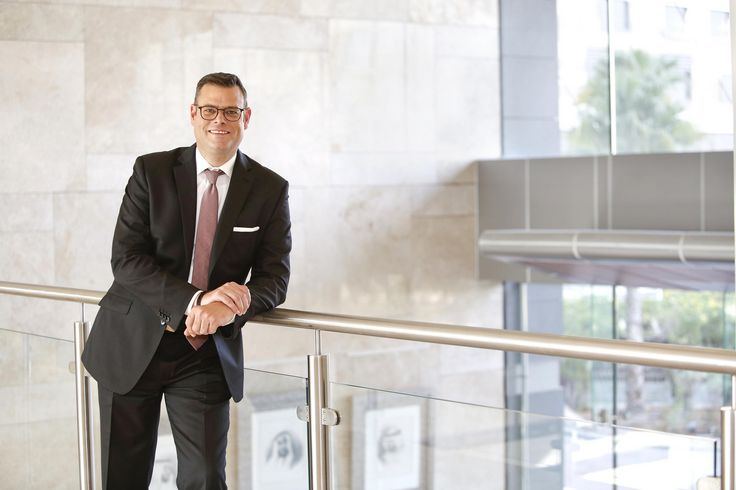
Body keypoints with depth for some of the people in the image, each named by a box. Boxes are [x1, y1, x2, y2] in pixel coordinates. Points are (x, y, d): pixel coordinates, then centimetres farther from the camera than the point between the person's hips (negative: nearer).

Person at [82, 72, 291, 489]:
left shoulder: (270, 190, -1)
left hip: (208, 353, 0)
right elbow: (126, 259, -10)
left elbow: (274, 279, -4)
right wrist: (194, 300, -24)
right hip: (134, 344, 0)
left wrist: (228, 310, -25)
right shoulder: (152, 171, -4)